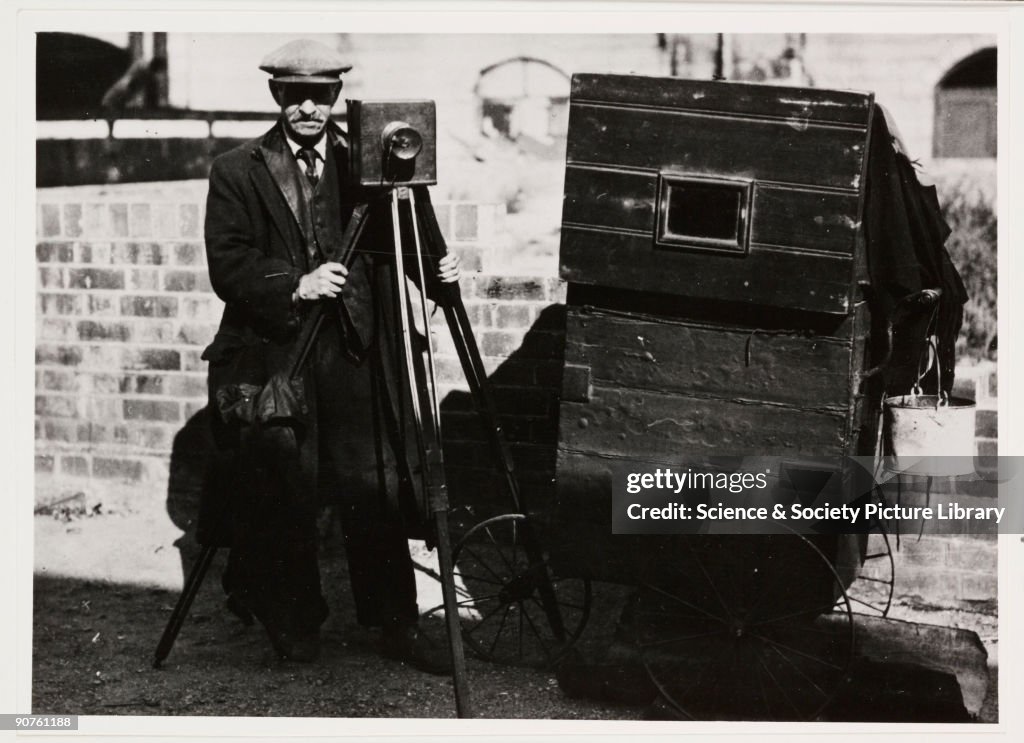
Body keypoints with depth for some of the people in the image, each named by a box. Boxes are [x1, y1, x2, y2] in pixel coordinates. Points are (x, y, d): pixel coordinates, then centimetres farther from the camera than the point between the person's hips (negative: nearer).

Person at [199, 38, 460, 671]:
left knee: (376, 494, 0)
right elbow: (227, 269, -6)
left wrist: (436, 270, -11)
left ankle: (396, 624, 14)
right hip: (272, 356, -1)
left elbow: (394, 252, 9)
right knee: (284, 499, 5)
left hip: (356, 356, 1)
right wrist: (294, 286, -20)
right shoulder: (237, 173, 2)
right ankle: (293, 620, 25)